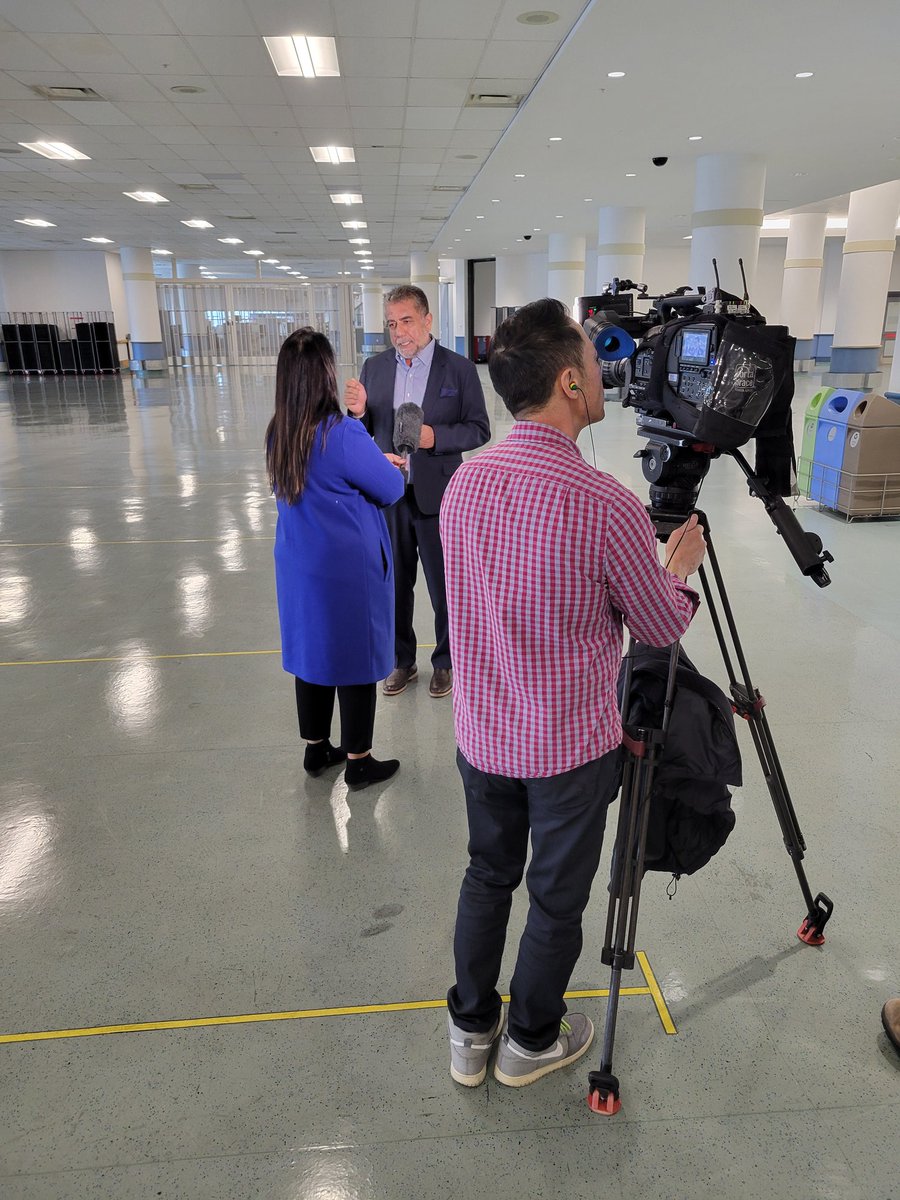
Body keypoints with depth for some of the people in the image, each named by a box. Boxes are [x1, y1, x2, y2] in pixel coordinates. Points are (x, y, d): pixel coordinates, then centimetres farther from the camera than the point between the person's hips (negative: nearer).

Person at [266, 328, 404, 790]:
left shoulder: (278, 433, -1)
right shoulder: (342, 434, -22)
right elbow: (391, 489, -12)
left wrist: (373, 462, 13)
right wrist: (394, 468, 11)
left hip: (298, 566, 7)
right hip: (350, 567, -7)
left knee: (311, 653, 18)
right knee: (356, 659, 8)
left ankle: (316, 749, 34)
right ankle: (358, 761, 22)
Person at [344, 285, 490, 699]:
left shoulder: (459, 369, -5)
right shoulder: (374, 367, 5)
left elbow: (479, 429, -5)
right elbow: (365, 432, 9)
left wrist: (435, 436, -21)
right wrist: (358, 412, -14)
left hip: (437, 497, -3)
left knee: (445, 587, 9)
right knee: (395, 584, 15)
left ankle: (445, 661, 30)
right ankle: (402, 660, 33)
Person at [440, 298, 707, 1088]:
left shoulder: (463, 484, -6)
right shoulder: (606, 505, -25)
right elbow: (662, 628, -10)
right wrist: (682, 565, 11)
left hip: (482, 735, 5)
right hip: (570, 747, -5)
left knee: (488, 875, 23)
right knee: (557, 898, 17)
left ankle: (471, 1031, 41)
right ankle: (531, 1041, 40)